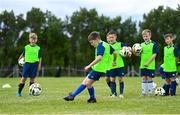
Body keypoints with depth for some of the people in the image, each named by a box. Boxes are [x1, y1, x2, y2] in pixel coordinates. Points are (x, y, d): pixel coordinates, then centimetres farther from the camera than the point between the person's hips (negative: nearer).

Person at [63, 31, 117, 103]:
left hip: (98, 69, -10)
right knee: (85, 82, 10)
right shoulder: (106, 45, 15)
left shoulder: (100, 46, -15)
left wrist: (89, 65, -27)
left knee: (88, 83, -5)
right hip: (98, 68, 10)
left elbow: (99, 58, -28)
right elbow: (115, 53, 20)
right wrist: (114, 61, 38)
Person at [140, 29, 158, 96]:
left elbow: (154, 54, -11)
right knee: (143, 78, 5)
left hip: (150, 65, -4)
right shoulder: (141, 45, 10)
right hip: (143, 65, 4)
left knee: (149, 78, -2)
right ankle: (143, 92, 10)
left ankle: (150, 92, 7)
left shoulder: (153, 44, -4)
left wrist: (148, 62, -17)